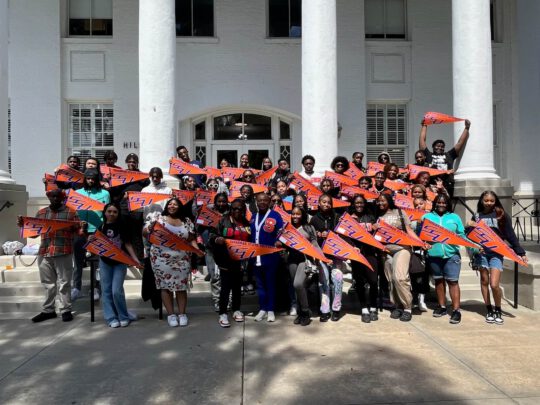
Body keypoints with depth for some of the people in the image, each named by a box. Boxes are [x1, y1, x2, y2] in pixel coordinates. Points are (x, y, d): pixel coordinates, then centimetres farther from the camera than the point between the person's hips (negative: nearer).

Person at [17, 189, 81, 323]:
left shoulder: (70, 212, 5)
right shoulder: (41, 213, 15)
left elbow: (79, 230, 1)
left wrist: (82, 227, -21)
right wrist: (23, 224, 1)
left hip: (63, 253, -4)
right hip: (44, 253, 4)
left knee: (64, 283, 1)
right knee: (48, 284, 11)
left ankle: (66, 310, 8)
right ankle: (48, 310, 20)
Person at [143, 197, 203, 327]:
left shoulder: (186, 221, 10)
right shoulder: (158, 217, 5)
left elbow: (191, 239, 10)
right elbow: (144, 233, 1)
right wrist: (150, 227, -20)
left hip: (182, 259, 2)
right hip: (162, 258, -1)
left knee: (181, 286, 3)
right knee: (165, 285, 0)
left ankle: (182, 314, 13)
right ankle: (171, 314, 9)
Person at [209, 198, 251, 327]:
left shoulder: (247, 224, 11)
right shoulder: (223, 220, -3)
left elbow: (250, 240, 20)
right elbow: (213, 235, -9)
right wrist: (217, 239, -30)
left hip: (240, 259, 5)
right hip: (226, 259, -5)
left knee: (237, 285, 14)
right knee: (226, 286, -4)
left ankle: (236, 310, 27)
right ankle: (223, 314, 5)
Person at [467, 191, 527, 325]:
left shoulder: (502, 215, 1)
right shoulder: (477, 215, 7)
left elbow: (511, 235, 0)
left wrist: (521, 252, -5)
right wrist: (470, 227, -11)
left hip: (496, 253, -2)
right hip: (481, 252, 2)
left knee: (494, 284, -10)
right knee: (484, 282, 8)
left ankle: (498, 310, 14)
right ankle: (489, 310, 22)